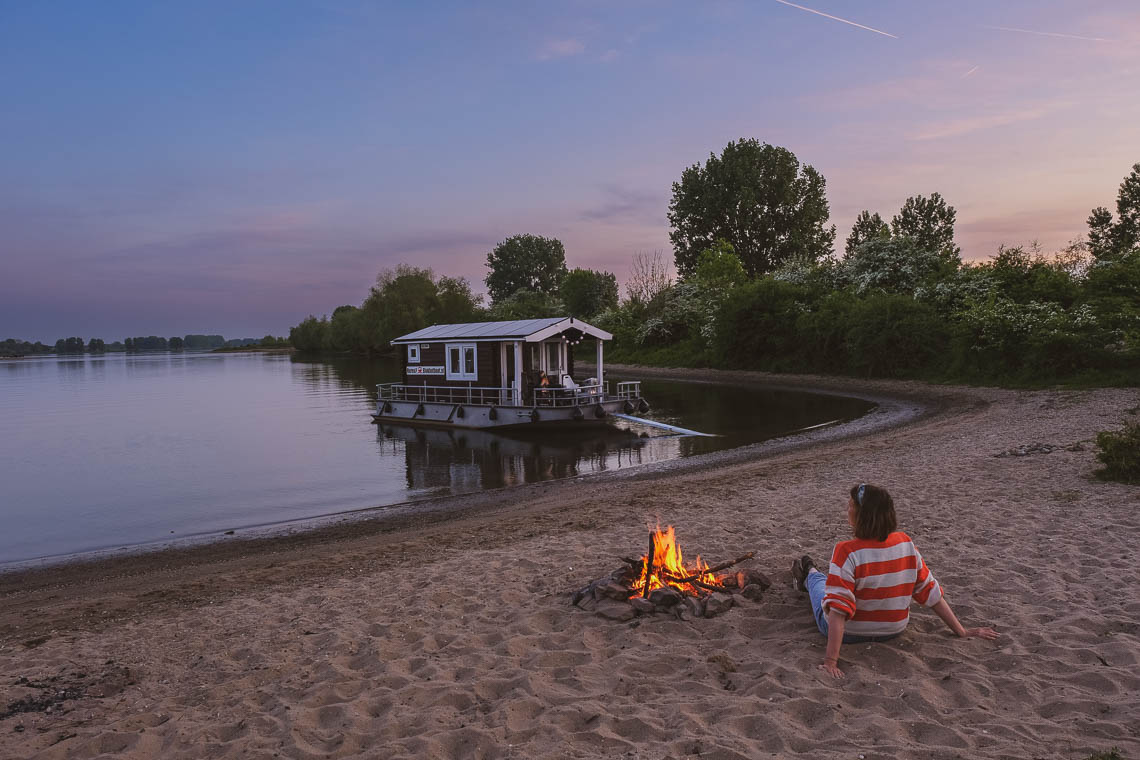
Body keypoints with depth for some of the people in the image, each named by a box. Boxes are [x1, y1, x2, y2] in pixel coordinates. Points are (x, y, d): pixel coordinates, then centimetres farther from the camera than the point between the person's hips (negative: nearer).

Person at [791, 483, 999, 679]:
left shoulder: (847, 552, -32)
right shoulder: (906, 544, -16)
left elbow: (838, 609, -34)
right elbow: (930, 592, -11)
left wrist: (830, 660, -33)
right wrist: (962, 631, 0)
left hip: (849, 633, -4)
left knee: (816, 578, 26)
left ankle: (808, 576, 59)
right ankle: (807, 579, 61)